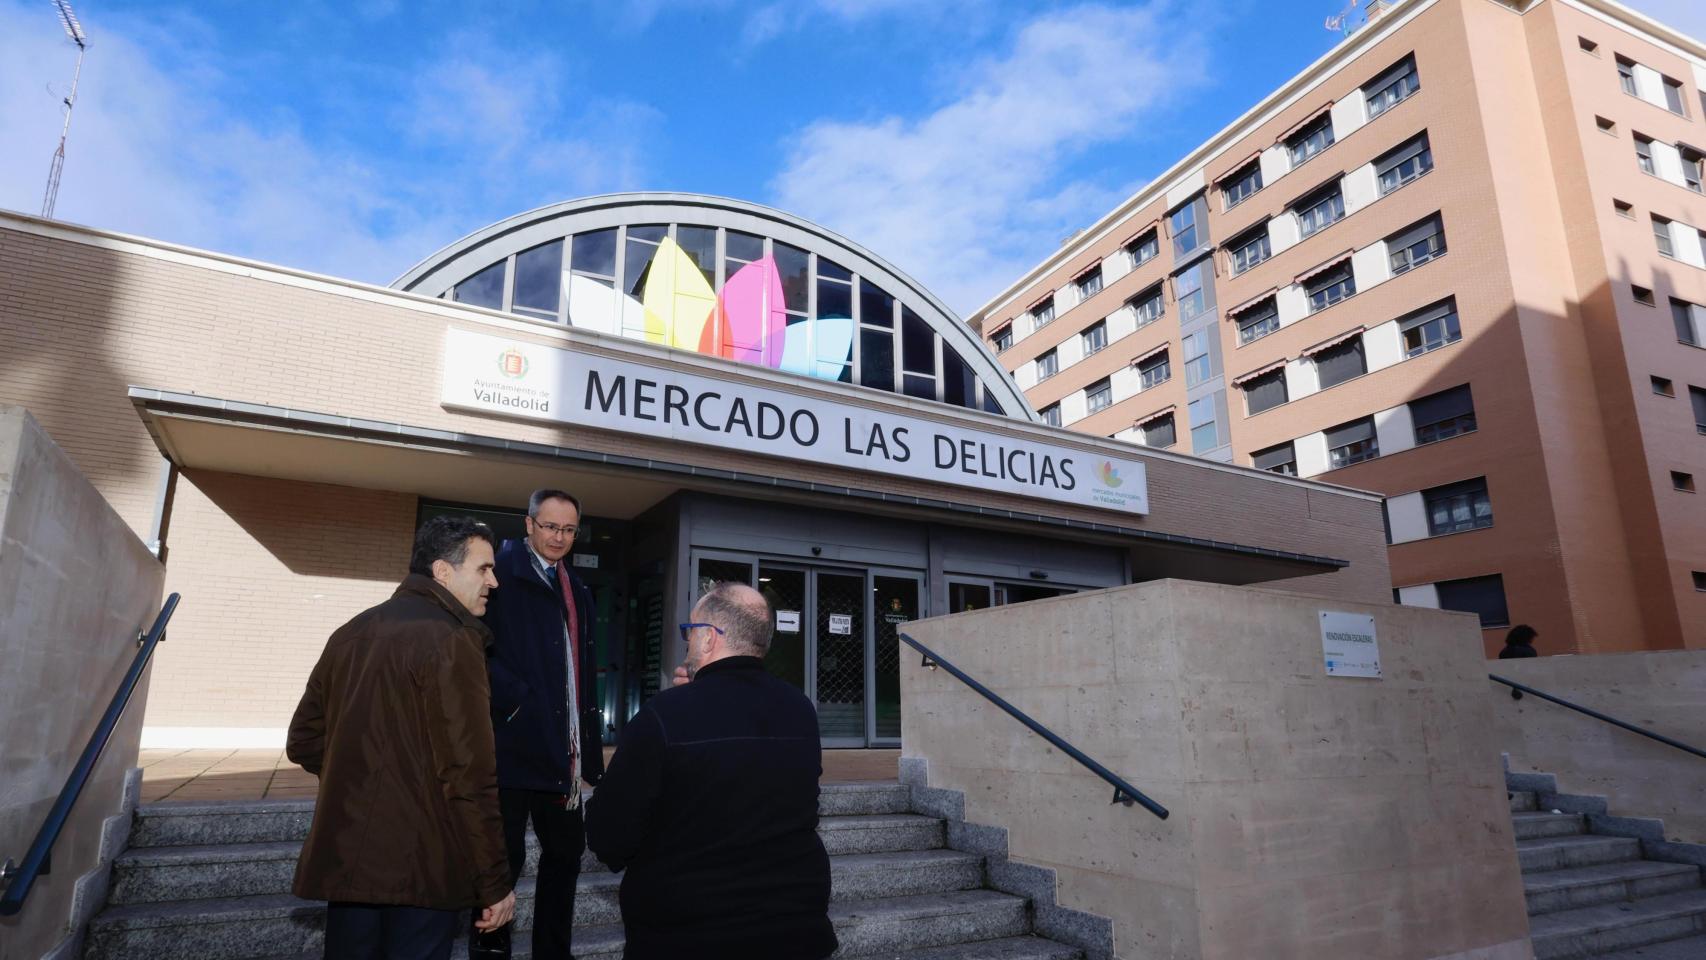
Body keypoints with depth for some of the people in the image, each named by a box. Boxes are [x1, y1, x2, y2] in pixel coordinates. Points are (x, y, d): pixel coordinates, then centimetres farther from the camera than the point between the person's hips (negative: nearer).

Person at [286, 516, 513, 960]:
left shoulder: (350, 632, 9)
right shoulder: (450, 641, -15)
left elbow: (303, 742, 16)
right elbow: (469, 775, -20)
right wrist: (495, 882, -14)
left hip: (343, 858, 7)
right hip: (420, 865, -7)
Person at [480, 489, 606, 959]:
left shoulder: (577, 590, 16)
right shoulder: (501, 574, -6)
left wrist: (590, 747, 14)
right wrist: (516, 703, -20)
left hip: (562, 748, 7)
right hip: (512, 743, -7)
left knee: (566, 851, 15)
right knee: (504, 857, 3)